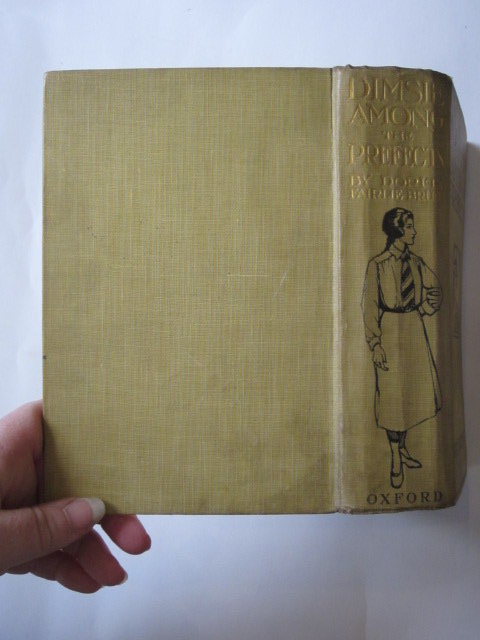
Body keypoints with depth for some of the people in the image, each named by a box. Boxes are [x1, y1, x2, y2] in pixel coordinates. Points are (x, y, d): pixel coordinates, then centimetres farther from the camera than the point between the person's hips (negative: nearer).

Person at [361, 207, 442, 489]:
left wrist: (424, 308, 8)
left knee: (415, 388, 10)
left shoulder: (415, 261, 6)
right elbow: (370, 306, -11)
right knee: (393, 393, 2)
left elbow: (435, 286, 21)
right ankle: (396, 460, 15)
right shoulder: (378, 265, -10)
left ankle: (403, 447, 29)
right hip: (390, 330, -6)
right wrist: (375, 344, -14)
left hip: (415, 329, 6)